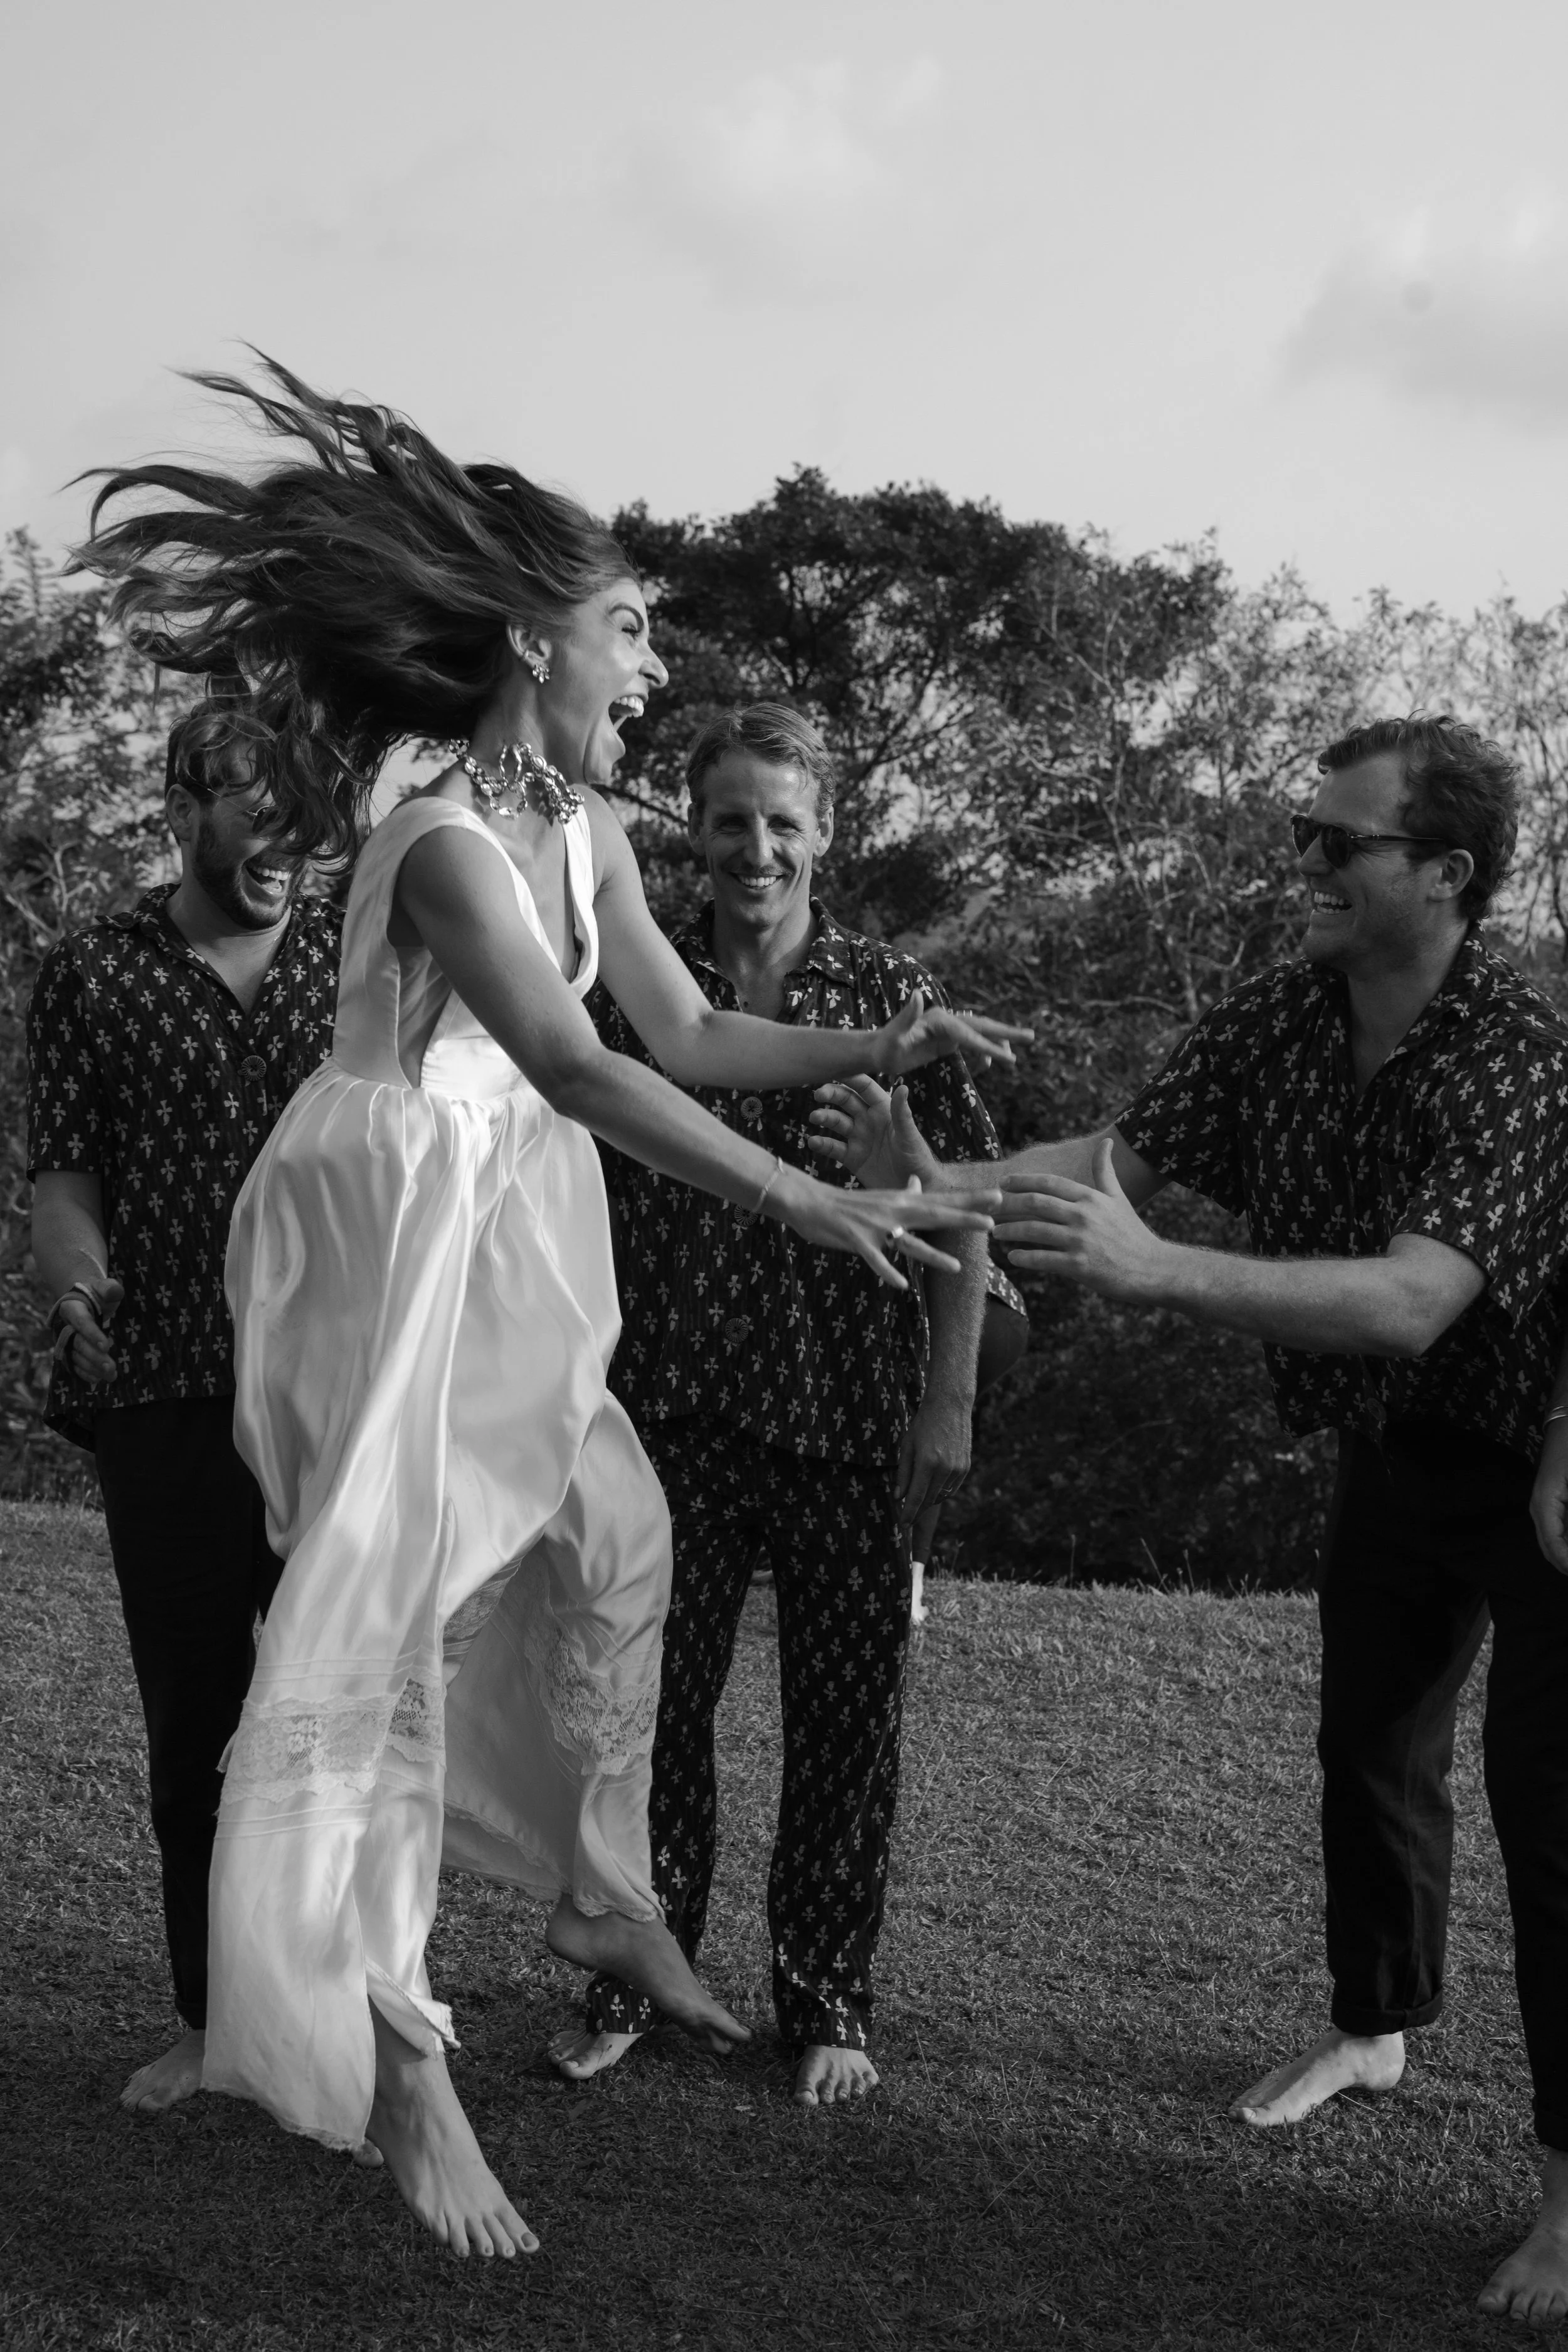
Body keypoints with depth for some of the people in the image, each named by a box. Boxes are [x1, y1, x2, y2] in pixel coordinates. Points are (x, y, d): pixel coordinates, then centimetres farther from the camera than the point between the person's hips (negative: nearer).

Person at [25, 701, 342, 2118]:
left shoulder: (364, 960, 5)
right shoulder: (92, 978, 4)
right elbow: (63, 1176, 2)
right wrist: (78, 1277, -20)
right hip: (165, 1406, 0)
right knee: (193, 1724, 9)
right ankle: (213, 2021, 22)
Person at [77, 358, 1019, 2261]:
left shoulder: (586, 835, 5)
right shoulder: (443, 844, -23)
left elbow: (690, 1035, 10)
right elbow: (577, 1069, -33)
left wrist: (878, 1048, -3)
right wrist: (811, 1206, -37)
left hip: (509, 1246, 9)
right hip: (391, 1230, -9)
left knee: (608, 1533, 15)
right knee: (392, 1601, -9)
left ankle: (601, 1895, 35)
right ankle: (397, 2063, -5)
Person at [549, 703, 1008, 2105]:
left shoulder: (894, 995, 1)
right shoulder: (630, 992, 4)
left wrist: (950, 1402, -5)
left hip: (849, 1422, -1)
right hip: (671, 1412, 1)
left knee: (848, 1723, 6)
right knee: (654, 1702, 6)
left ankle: (828, 2005, 21)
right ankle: (636, 1982, 22)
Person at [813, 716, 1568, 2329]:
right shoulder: (1284, 1015, -9)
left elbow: (1414, 1301, -43)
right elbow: (1124, 1152, -11)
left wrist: (1158, 1273, -54)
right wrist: (942, 1188, -29)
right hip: (1397, 1452, 7)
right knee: (1369, 1746, 18)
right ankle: (1375, 2027, 40)